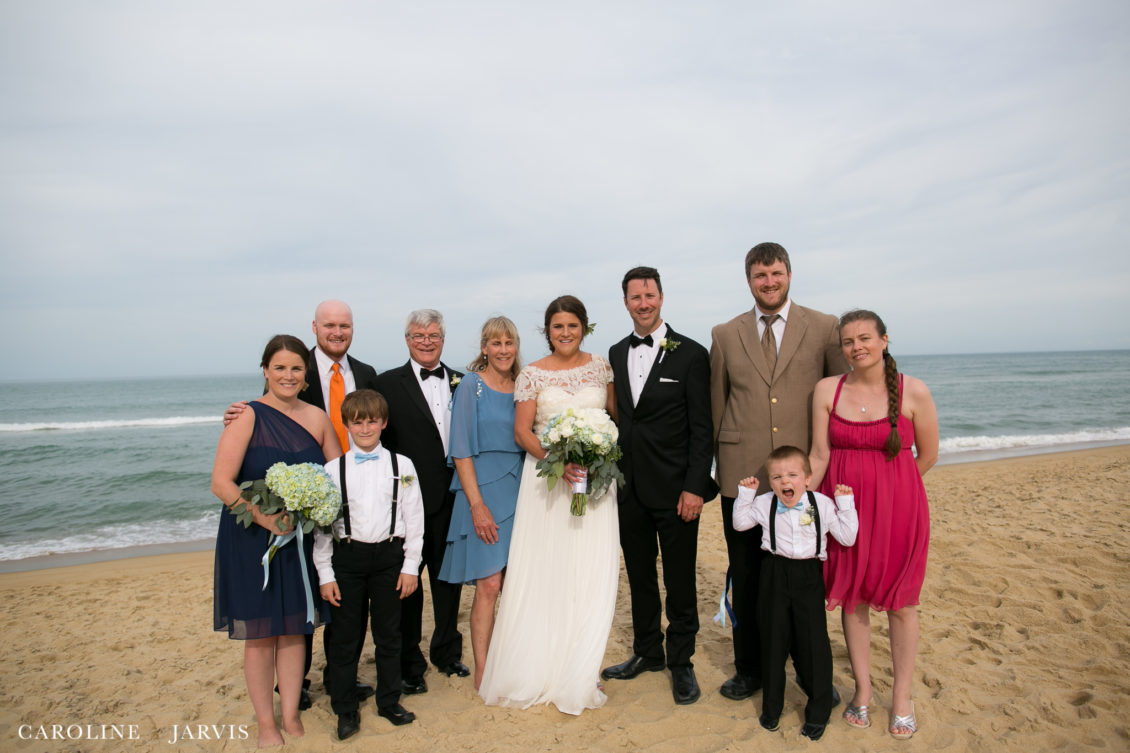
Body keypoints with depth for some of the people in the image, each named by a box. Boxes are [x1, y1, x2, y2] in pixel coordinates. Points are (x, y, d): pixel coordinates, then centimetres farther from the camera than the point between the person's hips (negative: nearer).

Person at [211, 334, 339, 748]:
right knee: (259, 634, 9)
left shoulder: (317, 418, 1)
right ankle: (265, 724, 26)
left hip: (302, 540, 4)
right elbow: (221, 483, -16)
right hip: (252, 540, -3)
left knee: (294, 628, 13)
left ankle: (291, 717, 29)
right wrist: (265, 518, -26)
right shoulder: (247, 417, -11)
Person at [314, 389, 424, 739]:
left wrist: (410, 565, -2)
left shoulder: (402, 465, -1)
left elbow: (414, 518, 0)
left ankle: (389, 701, 30)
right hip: (347, 556, 0)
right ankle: (345, 710, 25)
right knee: (345, 636, 8)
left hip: (389, 556, 0)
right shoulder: (333, 469, -1)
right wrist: (325, 573, -2)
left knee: (389, 634, 12)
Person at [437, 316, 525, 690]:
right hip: (483, 491, -5)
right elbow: (462, 451, -9)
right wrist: (477, 505, -14)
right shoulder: (471, 385, -5)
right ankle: (482, 671, 12)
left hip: (519, 491, 5)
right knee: (489, 585, -3)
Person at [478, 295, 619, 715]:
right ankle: (539, 668, 19)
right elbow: (522, 431, -3)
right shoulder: (533, 374, 0)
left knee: (591, 573, 3)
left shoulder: (601, 367, 7)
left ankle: (578, 674, 18)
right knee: (545, 572, 3)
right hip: (546, 478, -2)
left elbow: (615, 415, 14)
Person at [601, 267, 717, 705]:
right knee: (639, 576, 17)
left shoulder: (690, 355, -6)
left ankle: (681, 662, 25)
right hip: (629, 490, 5)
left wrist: (695, 487, -14)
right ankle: (647, 652, 34)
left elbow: (702, 429, -8)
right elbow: (614, 419, 12)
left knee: (680, 582, 8)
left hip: (675, 491, -4)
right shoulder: (615, 355, 9)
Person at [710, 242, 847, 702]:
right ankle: (750, 668, 30)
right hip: (742, 476, 1)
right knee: (747, 578, 11)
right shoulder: (725, 336, 8)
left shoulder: (824, 328, 4)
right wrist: (722, 464, 13)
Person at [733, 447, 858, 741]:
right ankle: (771, 707, 28)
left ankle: (818, 713, 20)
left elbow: (847, 537, -1)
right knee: (773, 641, 11)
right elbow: (740, 523, 10)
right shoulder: (764, 504, -1)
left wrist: (846, 503, -7)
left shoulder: (822, 504, -4)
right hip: (775, 576, 1)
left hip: (808, 577, -1)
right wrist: (745, 494, 1)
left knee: (812, 643, 1)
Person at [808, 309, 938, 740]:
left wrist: (886, 486, 8)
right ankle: (862, 689, 29)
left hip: (898, 508, -2)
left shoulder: (913, 392, -8)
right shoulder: (827, 389, -2)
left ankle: (902, 697, 27)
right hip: (844, 506, 2)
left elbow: (927, 456, 3)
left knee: (900, 601, 9)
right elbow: (819, 456, -2)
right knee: (851, 596, 10)